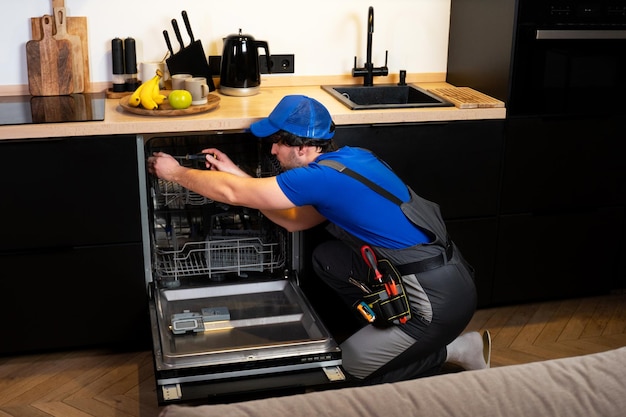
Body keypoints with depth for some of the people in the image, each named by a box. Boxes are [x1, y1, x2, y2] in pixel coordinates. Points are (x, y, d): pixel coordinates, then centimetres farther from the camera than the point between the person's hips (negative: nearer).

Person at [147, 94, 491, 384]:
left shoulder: (324, 176, -20)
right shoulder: (350, 158, 7)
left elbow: (231, 194, -11)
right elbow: (295, 221, 15)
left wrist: (175, 172, 5)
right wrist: (236, 174, 15)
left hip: (443, 298, -8)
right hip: (429, 274, 8)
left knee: (351, 365, 8)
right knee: (327, 259, 11)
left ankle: (456, 349, 13)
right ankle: (389, 333, 16)